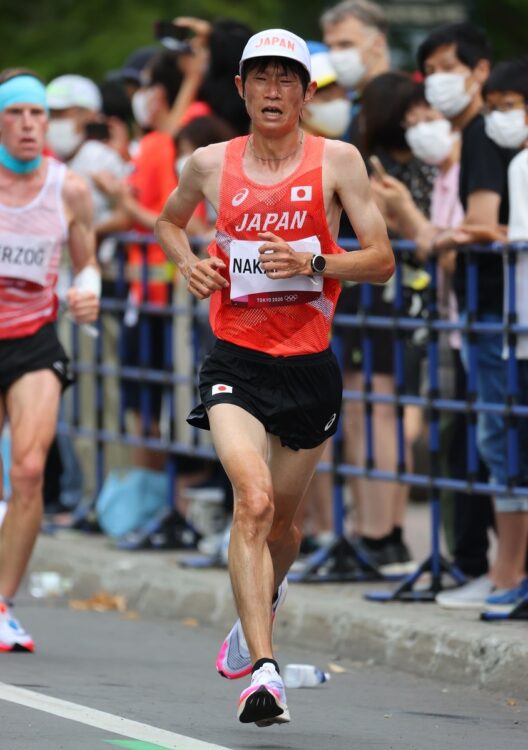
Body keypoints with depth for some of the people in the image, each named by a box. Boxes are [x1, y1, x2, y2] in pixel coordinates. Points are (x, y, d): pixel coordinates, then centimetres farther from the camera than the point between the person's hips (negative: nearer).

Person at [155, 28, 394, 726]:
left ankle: (264, 598, 50)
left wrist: (313, 262, -17)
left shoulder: (337, 161, -1)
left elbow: (382, 260, -1)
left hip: (309, 366, 1)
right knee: (253, 499, -23)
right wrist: (189, 262, 3)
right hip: (236, 361, -1)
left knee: (281, 519, 15)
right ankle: (263, 671, -29)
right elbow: (168, 222, 24)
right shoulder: (211, 164, 3)